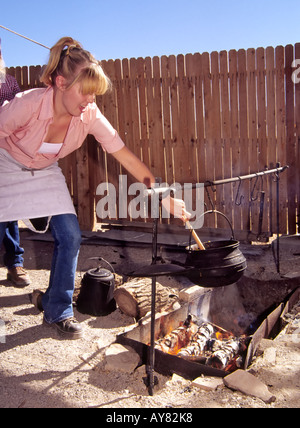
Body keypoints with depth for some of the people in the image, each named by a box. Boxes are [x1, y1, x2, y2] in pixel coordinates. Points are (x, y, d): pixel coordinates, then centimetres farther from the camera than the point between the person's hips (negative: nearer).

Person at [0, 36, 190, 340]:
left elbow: (127, 158, -18)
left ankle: (57, 310, 12)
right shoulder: (28, 104, -33)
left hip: (45, 173, 3)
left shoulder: (90, 116, -21)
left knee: (70, 237, -8)